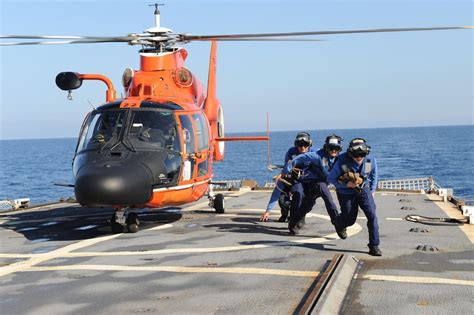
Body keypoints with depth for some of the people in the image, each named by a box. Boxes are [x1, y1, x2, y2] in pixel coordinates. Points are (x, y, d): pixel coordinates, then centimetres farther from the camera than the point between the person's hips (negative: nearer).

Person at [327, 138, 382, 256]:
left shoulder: (371, 159, -17)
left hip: (364, 190, 2)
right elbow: (330, 178, -15)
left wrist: (372, 191, 6)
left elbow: (373, 176, 5)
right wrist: (346, 184, -27)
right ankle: (339, 223, 46)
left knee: (372, 215, -15)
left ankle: (374, 246, -7)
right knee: (349, 219, 7)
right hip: (346, 193, -2)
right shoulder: (342, 161, -26)